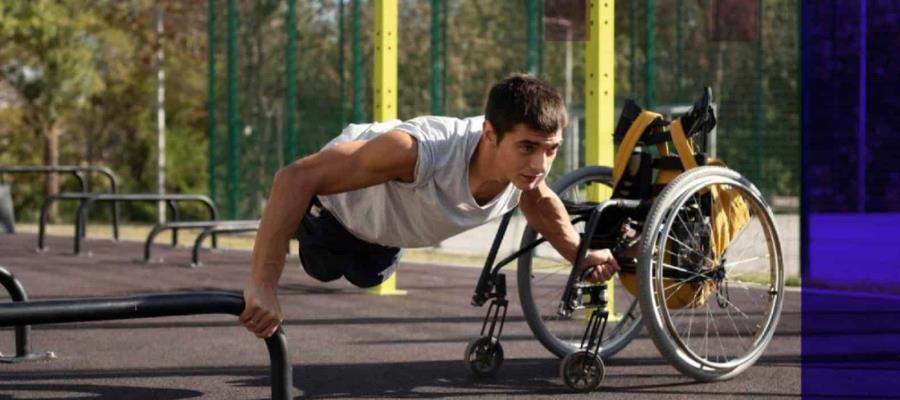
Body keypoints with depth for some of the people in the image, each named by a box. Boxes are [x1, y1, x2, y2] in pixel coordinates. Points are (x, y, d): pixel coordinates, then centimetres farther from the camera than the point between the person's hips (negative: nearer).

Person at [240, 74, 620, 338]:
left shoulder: (525, 163, -35)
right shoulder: (421, 152, -54)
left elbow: (538, 200, -5)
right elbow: (296, 177, -55)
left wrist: (581, 254, 2)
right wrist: (262, 286, -59)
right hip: (338, 194, -5)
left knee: (367, 276, 34)